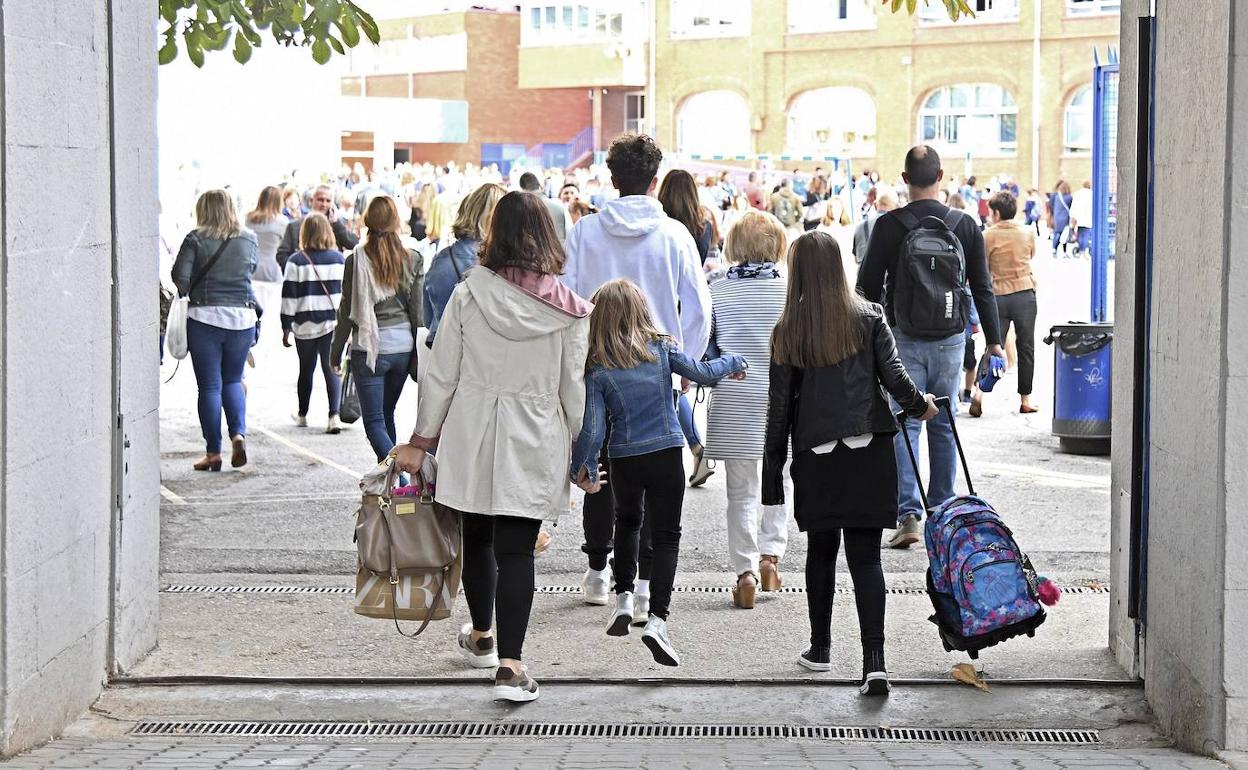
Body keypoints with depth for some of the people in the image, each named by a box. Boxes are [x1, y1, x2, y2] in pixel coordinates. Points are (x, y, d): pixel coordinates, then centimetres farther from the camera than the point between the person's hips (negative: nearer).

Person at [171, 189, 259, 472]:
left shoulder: (196, 239, -6)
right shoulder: (249, 239, 3)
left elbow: (180, 276, -10)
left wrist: (186, 291, 9)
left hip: (205, 318, -3)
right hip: (242, 317, 3)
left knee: (209, 386, 4)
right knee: (233, 380, 18)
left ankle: (213, 452, 5)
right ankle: (239, 433, -4)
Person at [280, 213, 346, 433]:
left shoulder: (296, 261, -6)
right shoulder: (339, 259, 1)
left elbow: (289, 297, -5)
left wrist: (286, 327, 1)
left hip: (305, 324, -1)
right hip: (332, 324, 1)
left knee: (306, 370, 14)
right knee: (331, 370, 1)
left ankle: (302, 415, 27)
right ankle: (334, 415, -13)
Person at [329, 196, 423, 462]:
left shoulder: (357, 261, -9)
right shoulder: (413, 260, -1)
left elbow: (348, 312, -5)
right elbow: (417, 312, 2)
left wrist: (336, 353, 5)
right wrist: (417, 355, 10)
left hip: (369, 349, -4)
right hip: (402, 347, 4)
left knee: (374, 420, 0)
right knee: (387, 413, 21)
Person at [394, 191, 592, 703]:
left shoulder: (468, 295, -5)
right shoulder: (567, 309, -6)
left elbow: (440, 375, -2)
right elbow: (574, 389, -2)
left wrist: (421, 440, 6)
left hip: (472, 436, 1)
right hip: (535, 442, -1)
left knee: (477, 537, 20)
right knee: (516, 549, -1)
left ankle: (481, 637, 39)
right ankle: (510, 665, -11)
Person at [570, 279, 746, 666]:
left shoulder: (596, 368, -6)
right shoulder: (661, 348, -3)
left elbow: (592, 426, -8)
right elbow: (703, 373, 5)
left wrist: (584, 469, 4)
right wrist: (733, 362, 25)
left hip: (624, 460, 1)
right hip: (666, 456, -1)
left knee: (627, 521, 28)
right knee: (666, 536, 4)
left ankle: (624, 598, 22)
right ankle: (657, 620, -10)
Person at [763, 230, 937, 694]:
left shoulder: (788, 331, 0)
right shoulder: (868, 318, -1)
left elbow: (780, 405, 1)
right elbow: (894, 376, -4)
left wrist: (773, 468, 7)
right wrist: (921, 404, 18)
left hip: (815, 457, 0)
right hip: (868, 451, 0)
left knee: (821, 551, 17)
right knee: (865, 556, 0)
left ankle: (820, 649, 27)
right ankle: (874, 661, -11)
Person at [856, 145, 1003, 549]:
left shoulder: (889, 225, -7)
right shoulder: (965, 225, 0)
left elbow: (868, 286, -3)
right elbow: (982, 288, 4)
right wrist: (993, 339, 12)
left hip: (904, 338, -2)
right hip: (950, 339, 2)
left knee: (903, 425, 1)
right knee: (944, 426, 10)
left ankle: (908, 515, -9)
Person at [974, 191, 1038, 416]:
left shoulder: (987, 236, -5)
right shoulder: (1028, 233, 2)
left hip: (998, 295, -1)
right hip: (1025, 294, 1)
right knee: (1026, 347, 8)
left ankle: (980, 392, -12)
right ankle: (1025, 399, 10)